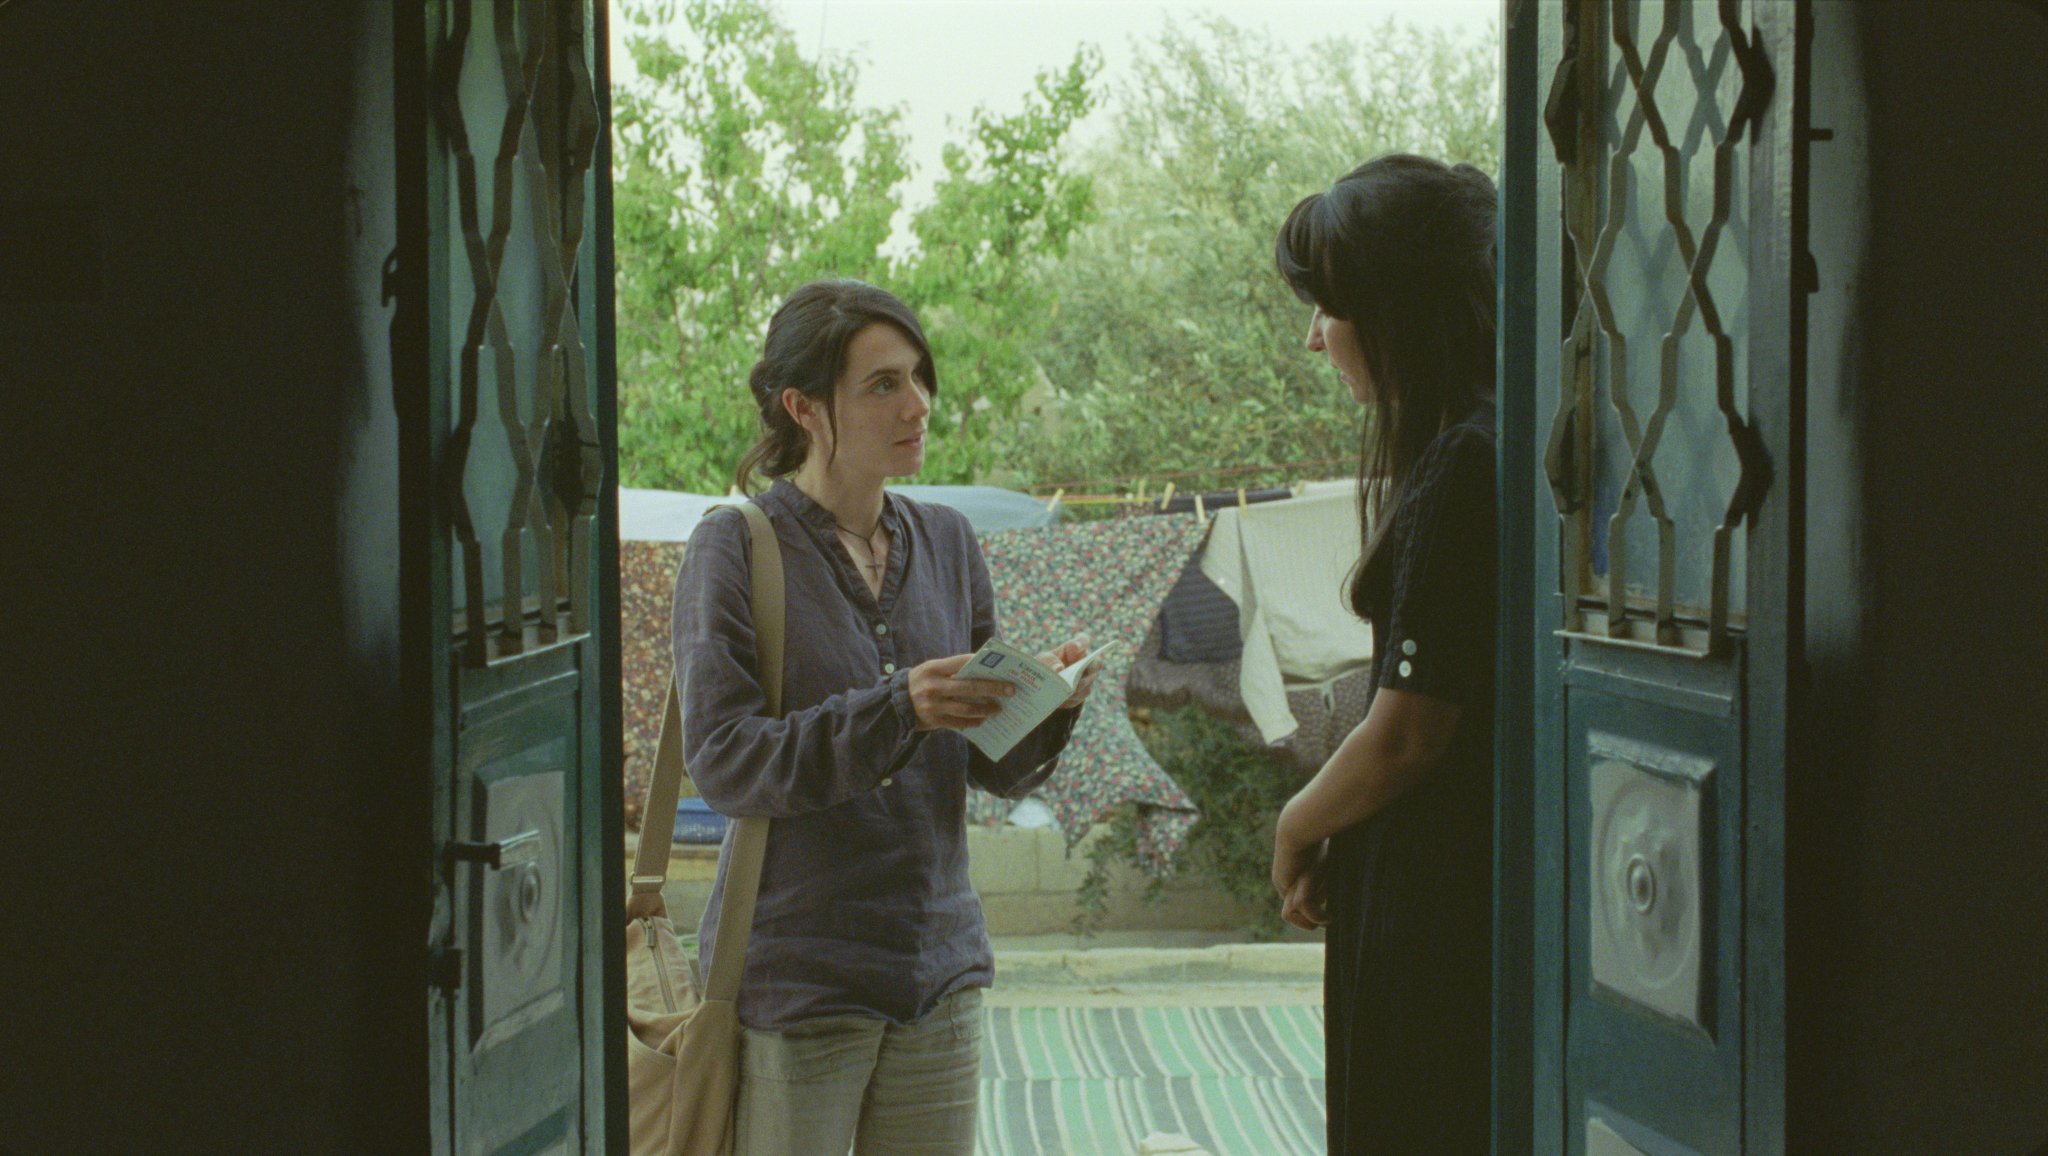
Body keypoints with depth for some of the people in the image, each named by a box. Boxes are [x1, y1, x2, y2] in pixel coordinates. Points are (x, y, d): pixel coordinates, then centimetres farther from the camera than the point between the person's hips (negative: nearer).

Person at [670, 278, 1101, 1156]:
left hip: (938, 969, 5)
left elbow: (996, 769, 10)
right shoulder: (735, 547, -6)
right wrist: (897, 711, -25)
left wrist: (1048, 704, -12)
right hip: (793, 976, -5)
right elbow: (722, 762, -14)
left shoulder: (946, 542, 9)